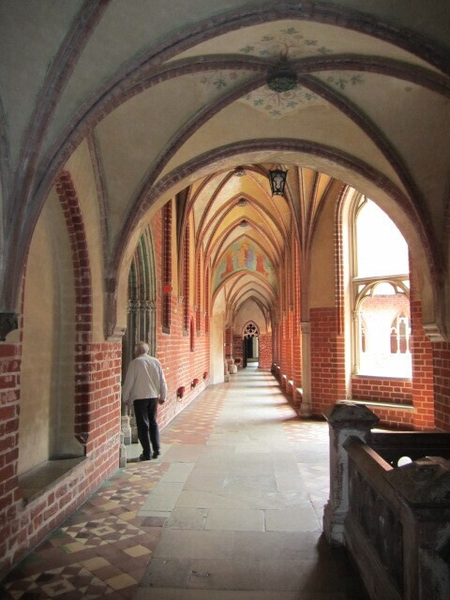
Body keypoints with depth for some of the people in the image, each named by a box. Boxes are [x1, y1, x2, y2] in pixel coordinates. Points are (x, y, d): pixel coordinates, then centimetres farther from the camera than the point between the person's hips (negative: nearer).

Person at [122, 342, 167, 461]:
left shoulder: (135, 362, -8)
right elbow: (162, 381, 8)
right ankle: (156, 449, 14)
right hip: (153, 397, 5)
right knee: (153, 422, 18)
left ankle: (147, 453, 4)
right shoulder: (156, 362, 6)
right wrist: (162, 396, 18)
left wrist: (125, 398, 6)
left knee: (143, 425, 2)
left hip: (139, 397, -4)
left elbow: (129, 382, -6)